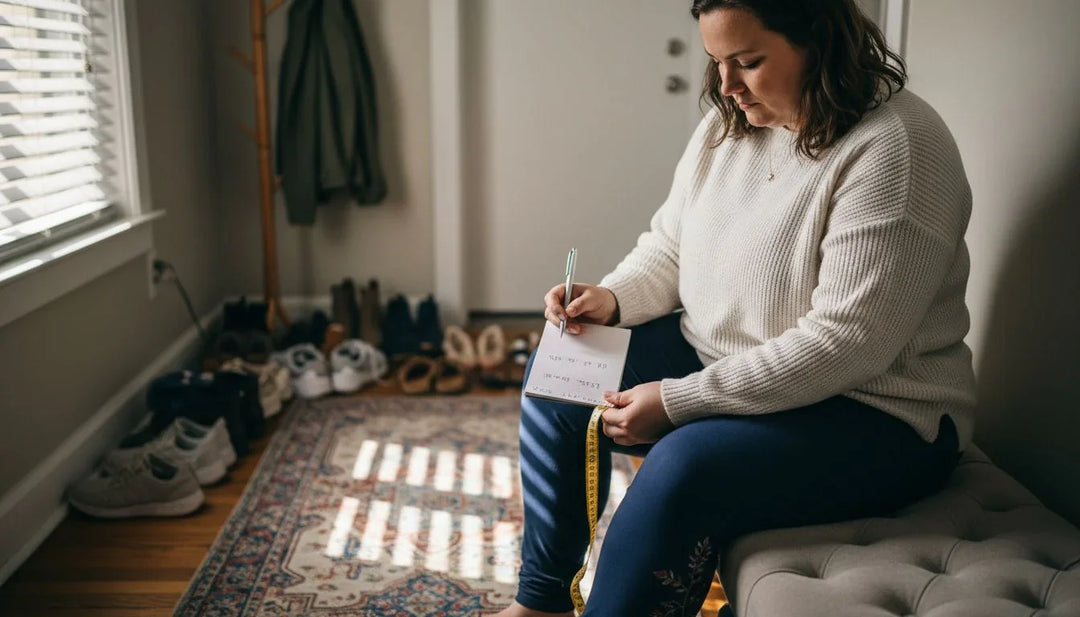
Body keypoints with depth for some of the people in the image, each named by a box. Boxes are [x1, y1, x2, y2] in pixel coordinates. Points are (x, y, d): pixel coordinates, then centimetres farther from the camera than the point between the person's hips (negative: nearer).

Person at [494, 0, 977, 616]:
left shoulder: (894, 149, -23)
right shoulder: (728, 125, 2)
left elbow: (846, 344, -27)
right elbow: (668, 247, 12)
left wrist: (678, 401, -25)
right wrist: (612, 298, -10)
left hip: (875, 414, -8)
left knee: (685, 470, -33)